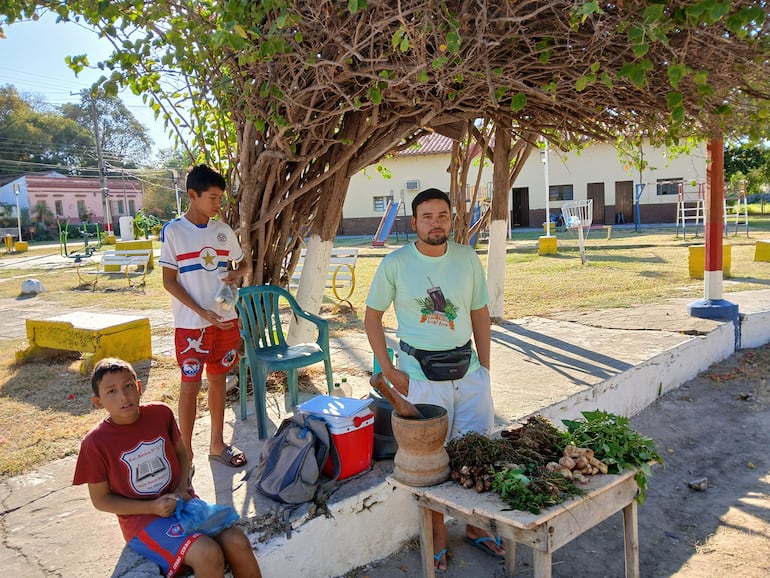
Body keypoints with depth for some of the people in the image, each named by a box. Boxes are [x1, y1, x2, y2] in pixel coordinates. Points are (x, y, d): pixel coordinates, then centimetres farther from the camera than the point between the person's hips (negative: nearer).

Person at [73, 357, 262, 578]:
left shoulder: (161, 413, -4)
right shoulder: (95, 443, -13)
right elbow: (101, 499, -4)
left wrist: (182, 488, -5)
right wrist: (152, 507, -14)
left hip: (180, 501, 4)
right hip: (142, 517, -4)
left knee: (238, 542, -17)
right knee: (209, 555, -27)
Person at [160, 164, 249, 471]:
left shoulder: (223, 231, 4)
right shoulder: (173, 231, -9)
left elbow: (242, 264, 16)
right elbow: (169, 281, -9)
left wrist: (237, 273, -9)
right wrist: (202, 312, -17)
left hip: (226, 320, 5)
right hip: (191, 324, -4)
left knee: (218, 380, 13)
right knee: (191, 385, 2)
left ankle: (217, 445, 27)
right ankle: (185, 453, 15)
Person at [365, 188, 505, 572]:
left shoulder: (468, 259, 1)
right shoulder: (395, 263, -7)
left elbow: (480, 316, 8)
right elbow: (372, 317, 0)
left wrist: (484, 368, 6)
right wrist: (388, 370, -5)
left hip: (469, 372, 3)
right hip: (421, 377, -3)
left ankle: (475, 525, 34)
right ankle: (438, 534, 28)